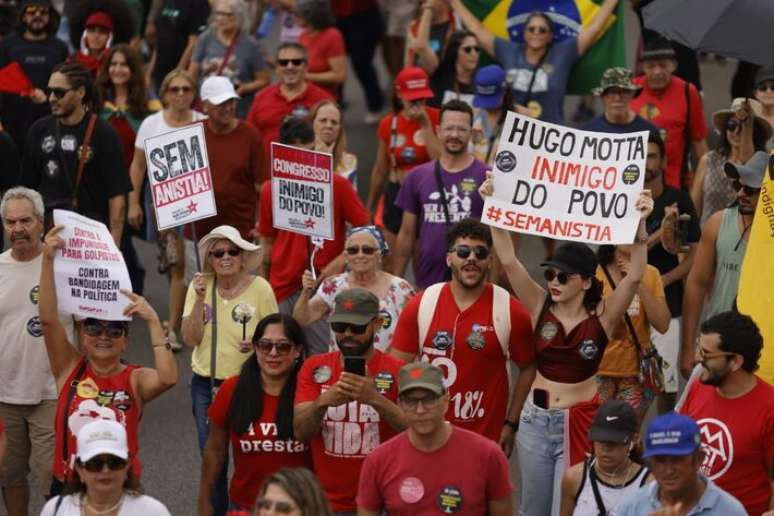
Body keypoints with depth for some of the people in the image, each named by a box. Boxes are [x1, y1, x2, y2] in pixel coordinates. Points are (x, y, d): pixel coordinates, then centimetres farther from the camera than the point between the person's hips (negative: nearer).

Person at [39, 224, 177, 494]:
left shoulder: (136, 380, -5)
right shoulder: (70, 368, -1)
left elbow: (168, 378, -27)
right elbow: (48, 319, -12)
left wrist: (153, 320, -26)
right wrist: (47, 259, -21)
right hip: (67, 486, 1)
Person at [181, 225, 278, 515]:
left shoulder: (260, 288, -8)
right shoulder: (201, 286, -2)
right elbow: (190, 339, -7)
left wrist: (257, 344, -20)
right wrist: (200, 299, -17)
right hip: (206, 385, 2)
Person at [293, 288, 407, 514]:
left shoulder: (396, 371, -5)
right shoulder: (315, 368, 2)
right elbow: (300, 431, -6)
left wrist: (375, 399, -33)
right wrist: (323, 401, -26)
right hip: (327, 503, 2)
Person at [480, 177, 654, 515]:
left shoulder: (603, 316, -9)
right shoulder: (541, 307, -3)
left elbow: (635, 276, -21)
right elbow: (509, 261, -11)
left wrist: (640, 224, -33)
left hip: (579, 422, -3)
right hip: (535, 420, 3)